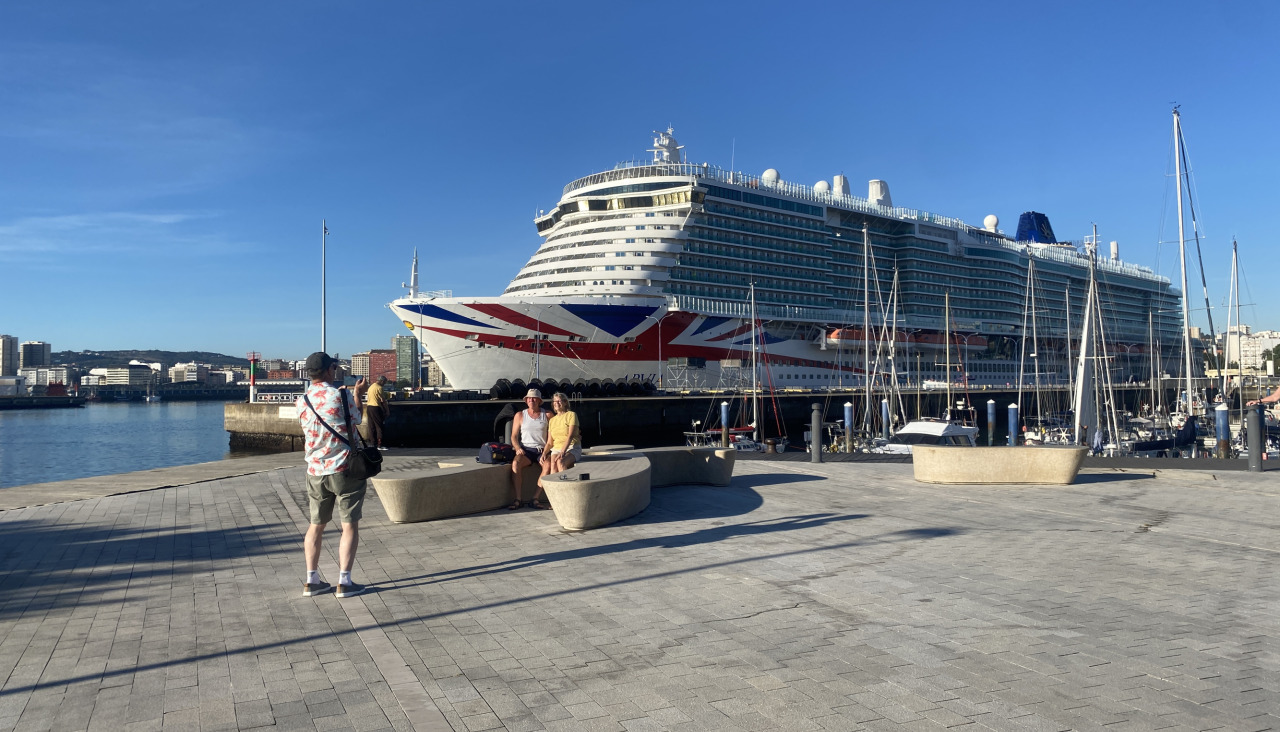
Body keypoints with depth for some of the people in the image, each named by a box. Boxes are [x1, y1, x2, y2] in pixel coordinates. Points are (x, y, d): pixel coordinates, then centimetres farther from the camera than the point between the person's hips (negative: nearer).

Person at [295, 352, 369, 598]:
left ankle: (312, 580, 18)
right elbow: (356, 420, 3)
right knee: (350, 526, 3)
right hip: (345, 469, -5)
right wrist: (357, 394, 19)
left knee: (316, 525, 15)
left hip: (315, 472, 5)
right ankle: (344, 582, 1)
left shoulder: (302, 402, 2)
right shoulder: (341, 396, -13)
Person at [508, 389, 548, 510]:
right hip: (526, 449, 1)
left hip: (542, 450, 0)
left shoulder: (547, 415, 10)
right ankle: (518, 500, -32)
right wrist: (518, 448, -8)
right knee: (515, 463, -32)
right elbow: (514, 436, 10)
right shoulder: (520, 415, 13)